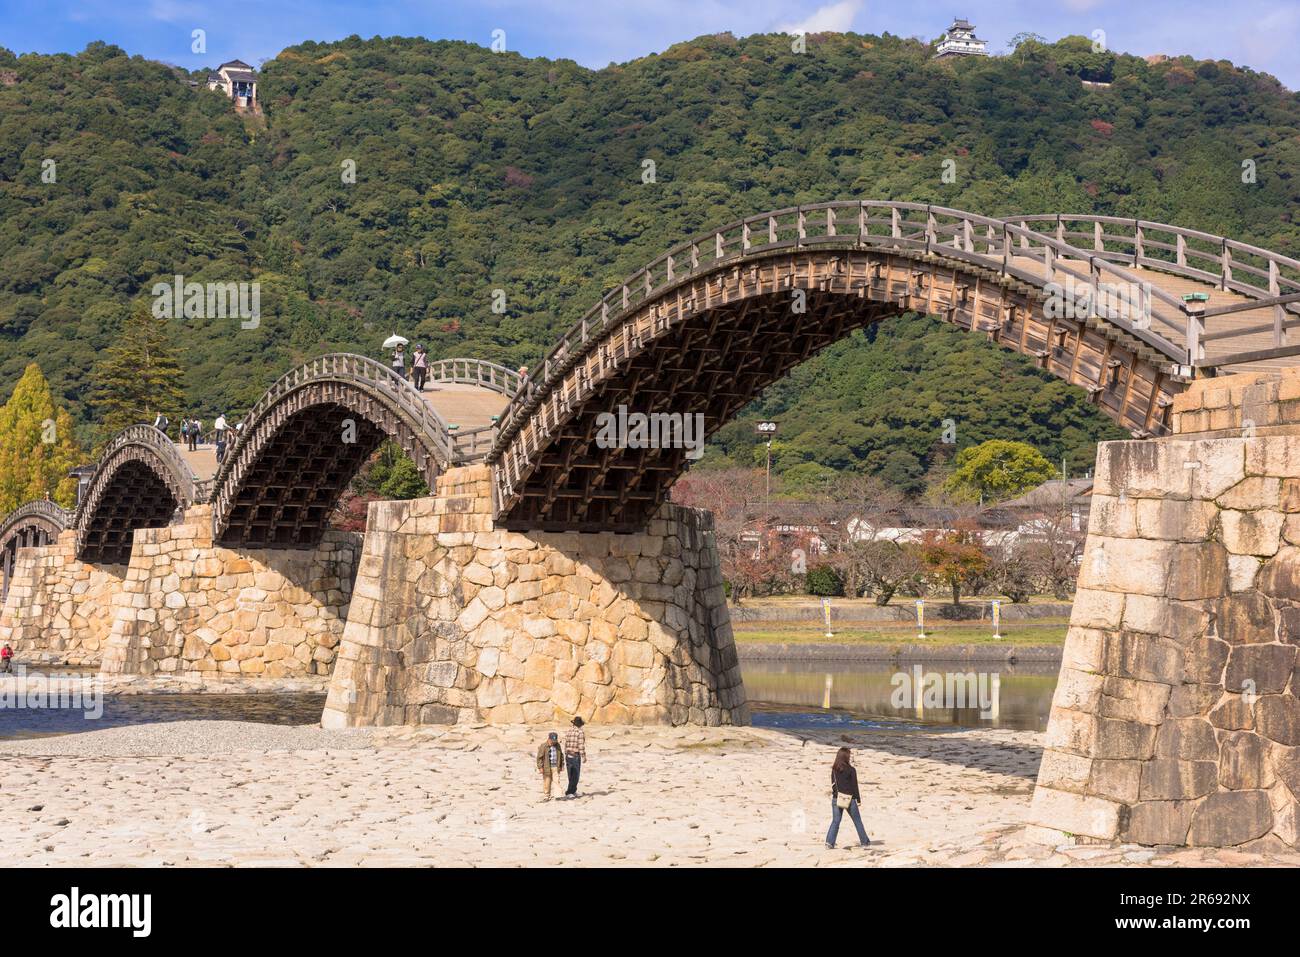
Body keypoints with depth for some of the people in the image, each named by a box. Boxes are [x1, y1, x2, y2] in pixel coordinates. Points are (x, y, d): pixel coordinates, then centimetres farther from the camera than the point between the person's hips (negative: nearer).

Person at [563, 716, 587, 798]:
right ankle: (569, 793, -6)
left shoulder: (568, 732, 7)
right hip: (576, 756, -6)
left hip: (568, 756, 6)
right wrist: (584, 757, -7)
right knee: (575, 776, -1)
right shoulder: (581, 732, -12)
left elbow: (565, 745, 10)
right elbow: (581, 745, -15)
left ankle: (573, 791, 23)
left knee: (571, 776, 15)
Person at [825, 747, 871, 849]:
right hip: (849, 798, -3)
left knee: (835, 821, 5)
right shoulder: (851, 770, -9)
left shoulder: (834, 770, 4)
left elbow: (833, 785, 9)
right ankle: (864, 842, 19)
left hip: (836, 799, 3)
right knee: (857, 821, 11)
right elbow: (854, 786, -7)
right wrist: (858, 799, 1)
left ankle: (829, 841, -10)